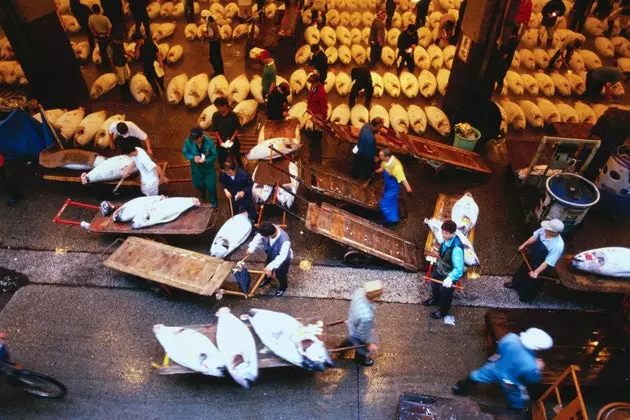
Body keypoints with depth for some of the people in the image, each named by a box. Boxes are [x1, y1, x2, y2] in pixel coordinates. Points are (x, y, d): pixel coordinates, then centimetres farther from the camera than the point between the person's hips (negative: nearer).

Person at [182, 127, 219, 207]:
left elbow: (214, 155, -17)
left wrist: (205, 160, -35)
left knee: (211, 185, 5)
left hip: (208, 167, -2)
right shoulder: (188, 141, -23)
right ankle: (203, 193, 60)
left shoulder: (209, 142, -27)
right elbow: (184, 152, -8)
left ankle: (214, 201, 34)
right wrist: (193, 157, -28)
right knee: (197, 184, 21)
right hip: (196, 167, 3)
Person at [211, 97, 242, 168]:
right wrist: (220, 140, -10)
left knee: (236, 158, 3)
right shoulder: (215, 116, -6)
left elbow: (237, 128, -4)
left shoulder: (233, 115, -12)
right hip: (221, 140, 2)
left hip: (232, 140, -2)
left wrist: (232, 138, -14)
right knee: (221, 159, 11)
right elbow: (215, 130, 0)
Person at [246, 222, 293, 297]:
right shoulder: (269, 229, -32)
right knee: (267, 268, 32)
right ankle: (267, 279, 67)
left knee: (280, 275, 22)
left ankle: (283, 287, 56)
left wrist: (271, 267, -41)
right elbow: (259, 237, -16)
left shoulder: (284, 241, -49)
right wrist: (251, 248, -25)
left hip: (283, 260, -6)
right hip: (271, 255, 6)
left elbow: (281, 257, -37)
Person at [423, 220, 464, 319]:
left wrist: (450, 278, -50)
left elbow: (459, 269, -39)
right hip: (440, 268, 7)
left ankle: (443, 311, 47)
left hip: (449, 274, -7)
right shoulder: (446, 239, -18)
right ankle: (435, 299, 63)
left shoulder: (456, 248, -41)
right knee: (434, 284, 31)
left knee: (445, 292, 18)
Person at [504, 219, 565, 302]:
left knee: (533, 283, 19)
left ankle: (526, 297, 48)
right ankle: (515, 283, 61)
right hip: (531, 257, 6)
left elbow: (548, 262, -32)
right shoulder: (544, 229, -21)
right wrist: (524, 245, 4)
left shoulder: (558, 246, -39)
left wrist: (536, 272, -32)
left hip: (541, 267, -6)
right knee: (522, 270, 31)